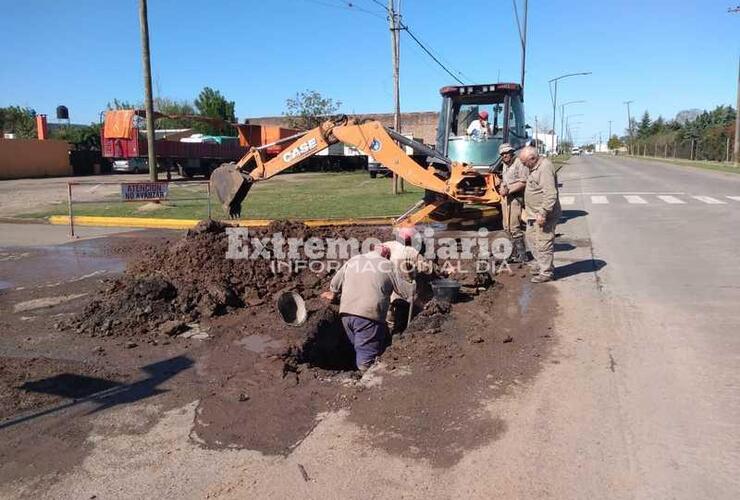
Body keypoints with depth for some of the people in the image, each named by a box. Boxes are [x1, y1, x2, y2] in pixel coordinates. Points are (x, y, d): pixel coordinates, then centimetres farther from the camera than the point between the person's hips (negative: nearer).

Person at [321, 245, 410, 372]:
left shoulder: (352, 261, 17)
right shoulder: (387, 265, 5)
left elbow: (335, 284, 23)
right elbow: (405, 292, 5)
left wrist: (332, 295, 42)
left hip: (346, 312, 5)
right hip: (369, 314, -5)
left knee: (359, 348, 19)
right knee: (367, 356, -3)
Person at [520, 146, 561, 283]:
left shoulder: (545, 168, -21)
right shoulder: (535, 167, 12)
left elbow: (550, 194, -28)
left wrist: (543, 213, -29)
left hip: (544, 216, -11)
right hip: (534, 214, 11)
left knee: (543, 243, -3)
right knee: (531, 237, 21)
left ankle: (546, 273, 7)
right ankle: (540, 264, 35)